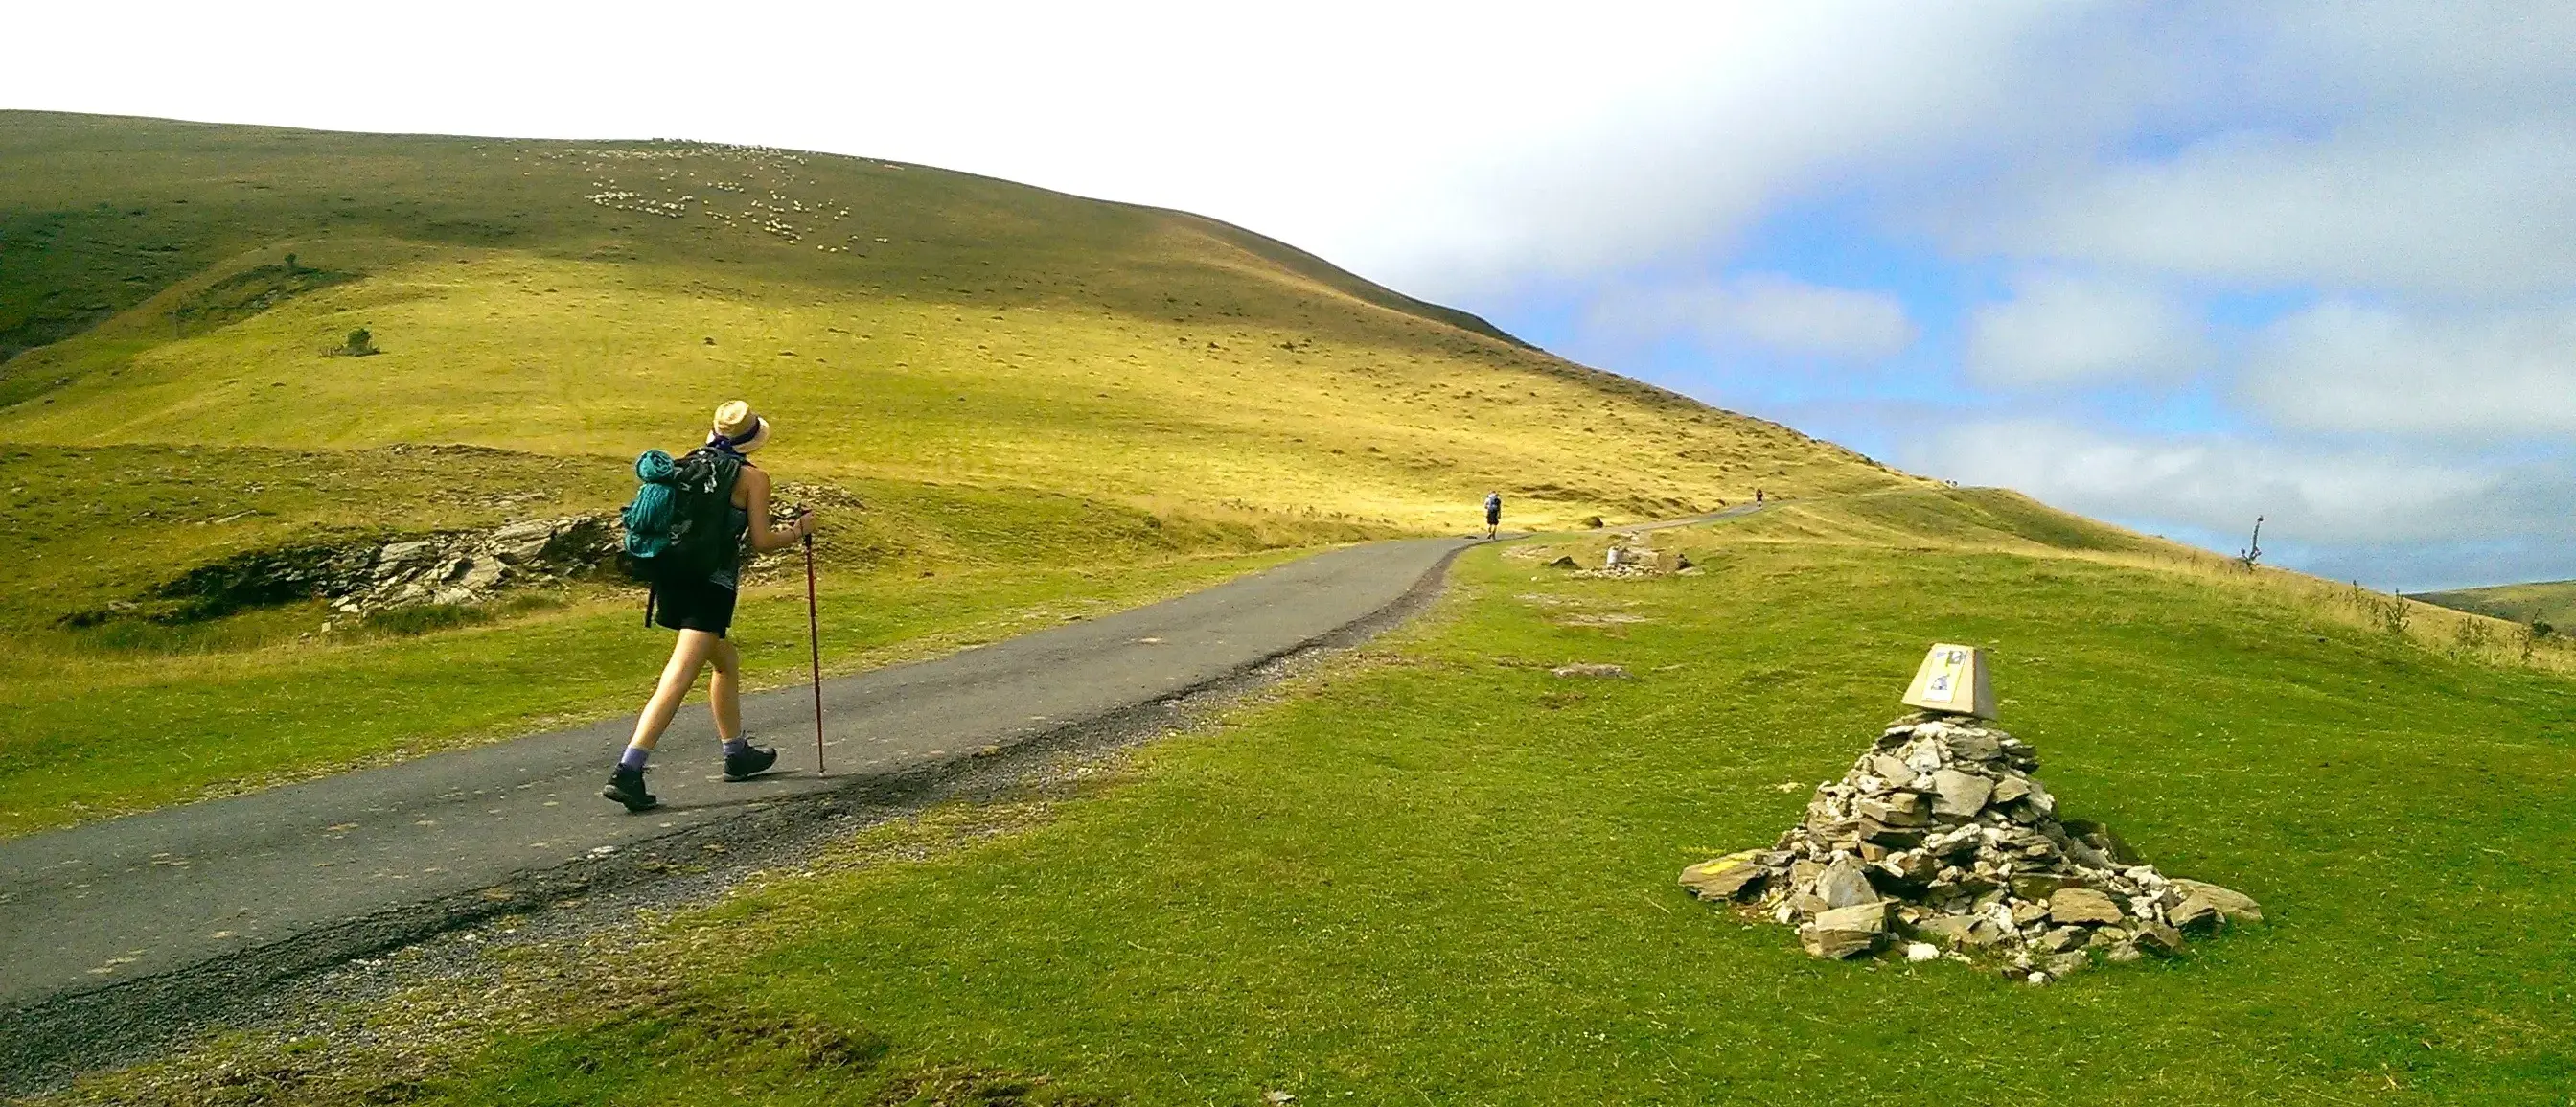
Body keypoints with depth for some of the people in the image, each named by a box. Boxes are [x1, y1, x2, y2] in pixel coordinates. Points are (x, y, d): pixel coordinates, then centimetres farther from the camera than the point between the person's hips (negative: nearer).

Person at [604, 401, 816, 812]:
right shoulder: (753, 477, -3)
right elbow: (761, 542, -6)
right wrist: (798, 530, 11)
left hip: (672, 578, 8)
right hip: (711, 585, -8)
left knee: (727, 660, 25)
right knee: (678, 679, -11)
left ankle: (737, 754, 35)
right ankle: (627, 771, -21)